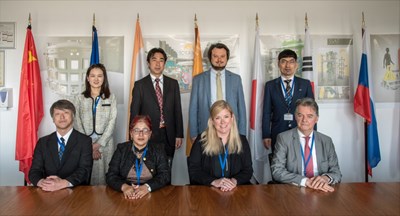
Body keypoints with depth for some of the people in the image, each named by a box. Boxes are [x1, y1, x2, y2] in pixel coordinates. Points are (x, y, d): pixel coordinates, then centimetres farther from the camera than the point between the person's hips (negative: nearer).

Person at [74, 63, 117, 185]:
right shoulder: (80, 98, 8)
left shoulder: (111, 98, 6)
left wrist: (98, 144, -9)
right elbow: (77, 123, 1)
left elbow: (112, 122, -1)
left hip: (105, 143, 0)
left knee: (104, 175, -1)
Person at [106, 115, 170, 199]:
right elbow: (111, 176, 1)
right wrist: (124, 186, -20)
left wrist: (147, 187, -20)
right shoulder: (121, 149, 8)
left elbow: (165, 175, -3)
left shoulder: (158, 149, 6)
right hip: (126, 196, 2)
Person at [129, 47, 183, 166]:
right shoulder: (140, 85, 1)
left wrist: (179, 134, 4)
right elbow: (134, 113, 1)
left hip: (169, 135, 2)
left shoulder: (173, 84, 8)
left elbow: (177, 110, 8)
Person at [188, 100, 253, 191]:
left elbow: (248, 170, 6)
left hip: (236, 190, 1)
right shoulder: (201, 140, 2)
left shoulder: (242, 141, 8)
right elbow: (193, 170, -2)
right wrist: (214, 182, -17)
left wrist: (234, 181, -15)